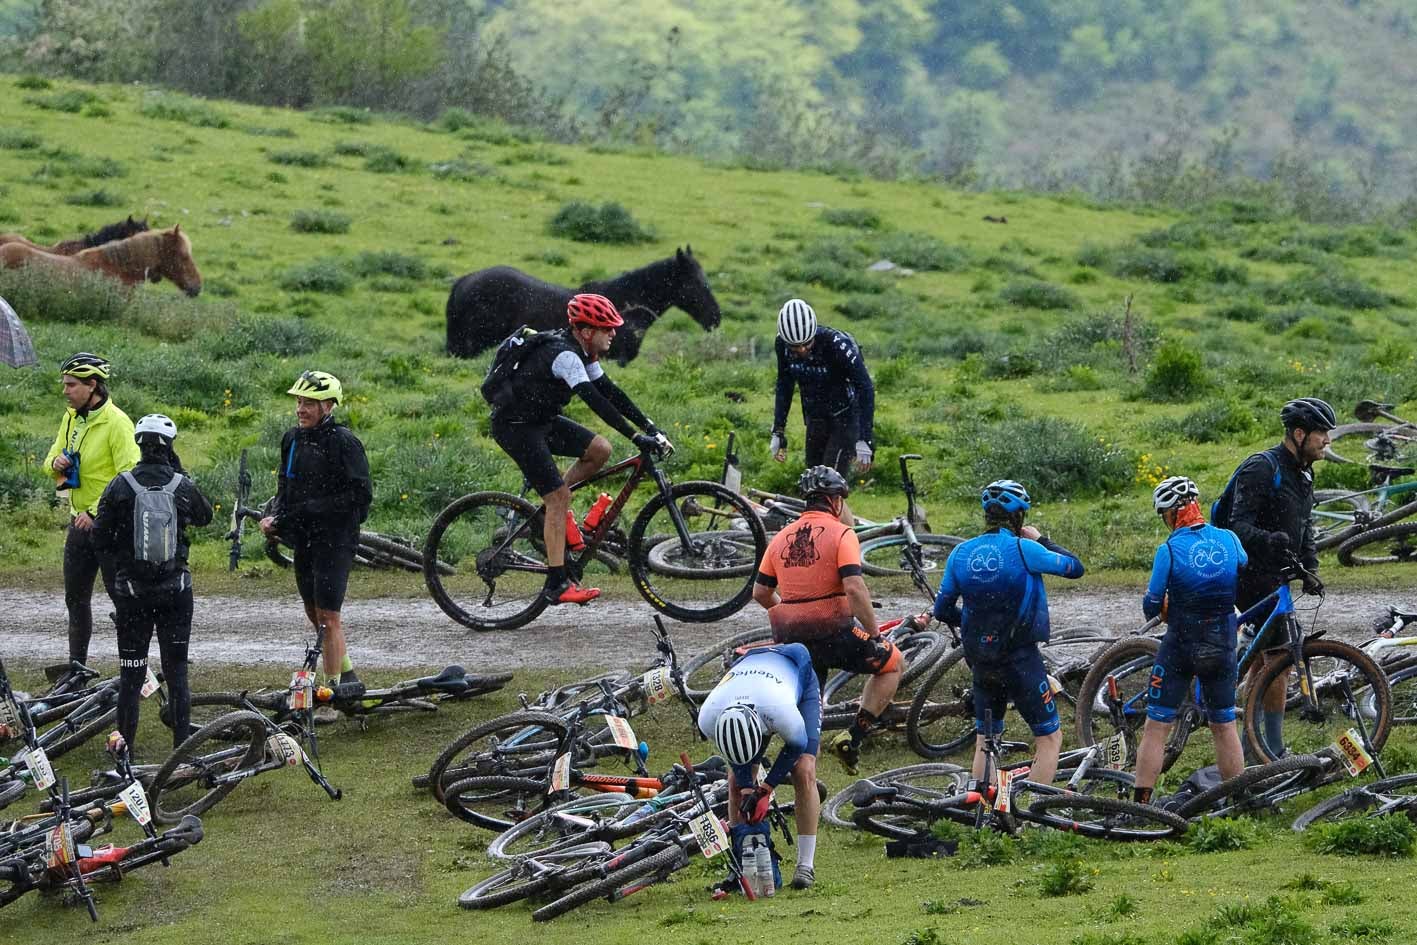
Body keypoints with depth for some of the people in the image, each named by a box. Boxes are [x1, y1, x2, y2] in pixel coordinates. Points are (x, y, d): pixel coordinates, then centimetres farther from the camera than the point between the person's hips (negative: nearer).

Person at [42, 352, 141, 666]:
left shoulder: (117, 422, -17)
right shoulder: (71, 417, 8)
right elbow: (52, 456, 19)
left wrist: (96, 511, -24)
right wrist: (56, 463, -6)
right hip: (79, 522, 8)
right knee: (76, 599, 14)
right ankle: (76, 667, 24)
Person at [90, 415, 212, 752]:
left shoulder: (121, 486, -8)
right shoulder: (182, 486, -4)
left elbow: (100, 539, -3)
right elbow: (205, 516, 16)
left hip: (131, 588, -1)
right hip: (175, 591, 1)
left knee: (131, 673, 7)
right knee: (176, 671, 6)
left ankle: (125, 746, 8)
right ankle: (182, 746, 5)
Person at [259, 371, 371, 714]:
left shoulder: (343, 441, -14)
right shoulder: (293, 439, 9)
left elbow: (361, 495, -17)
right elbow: (285, 488, 18)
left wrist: (314, 507, -21)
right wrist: (272, 516, -1)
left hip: (335, 539, -8)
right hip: (304, 540, 8)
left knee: (328, 617, -8)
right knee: (316, 616, 15)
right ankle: (349, 679, 31)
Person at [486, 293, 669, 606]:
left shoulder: (583, 353, 4)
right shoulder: (564, 355, -26)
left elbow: (609, 391, 7)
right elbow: (596, 400, -34)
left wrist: (649, 426, -1)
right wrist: (636, 437, -37)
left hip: (541, 419, 9)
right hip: (514, 425, -9)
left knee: (600, 449, -3)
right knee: (559, 497, -14)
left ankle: (555, 506, 12)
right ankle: (557, 585, -12)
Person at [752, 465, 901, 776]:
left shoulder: (781, 538, 9)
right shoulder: (841, 534, -9)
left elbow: (760, 592, 12)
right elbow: (855, 588, -20)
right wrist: (874, 635, -12)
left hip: (793, 640, 5)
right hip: (835, 634, -5)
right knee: (893, 661, 17)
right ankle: (854, 737, 8)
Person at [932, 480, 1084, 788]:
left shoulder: (961, 553, 3)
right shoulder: (1023, 549, -13)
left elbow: (942, 610, 10)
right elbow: (1075, 567, -2)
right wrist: (1041, 541, 11)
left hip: (981, 660, 5)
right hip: (1021, 657, -5)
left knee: (985, 741, 19)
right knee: (1049, 738, 4)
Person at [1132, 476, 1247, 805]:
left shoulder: (1169, 549, -14)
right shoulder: (1229, 540, -3)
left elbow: (1151, 607, -9)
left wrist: (1161, 607, 13)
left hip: (1180, 645, -4)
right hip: (1222, 645, 4)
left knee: (1156, 728, 3)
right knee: (1225, 725, 17)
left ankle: (1140, 805, 1)